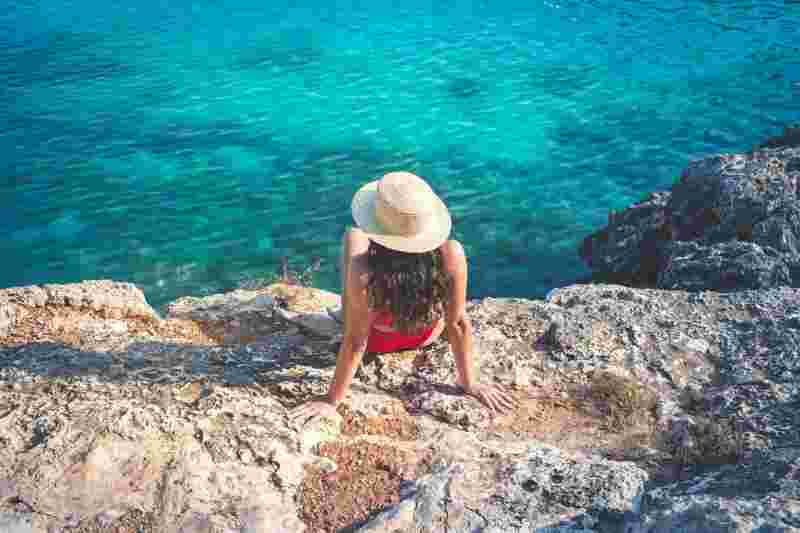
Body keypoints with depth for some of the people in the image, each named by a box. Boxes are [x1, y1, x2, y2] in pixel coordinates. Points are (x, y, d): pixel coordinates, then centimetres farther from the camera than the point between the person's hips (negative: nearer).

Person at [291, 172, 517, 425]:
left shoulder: (364, 271, -42)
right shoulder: (452, 256, -37)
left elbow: (355, 341, -30)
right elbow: (459, 324, -24)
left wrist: (332, 400, -15)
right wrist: (469, 383, -8)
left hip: (378, 341, -1)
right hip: (427, 336, 2)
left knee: (353, 236, 16)